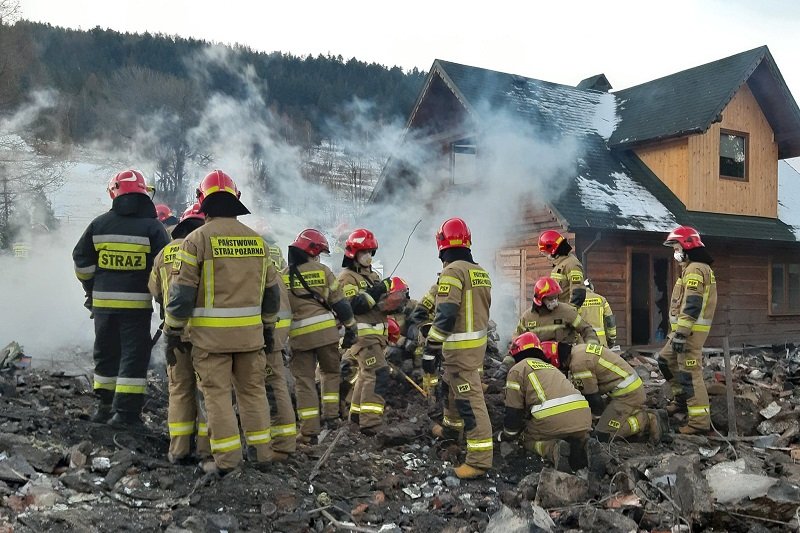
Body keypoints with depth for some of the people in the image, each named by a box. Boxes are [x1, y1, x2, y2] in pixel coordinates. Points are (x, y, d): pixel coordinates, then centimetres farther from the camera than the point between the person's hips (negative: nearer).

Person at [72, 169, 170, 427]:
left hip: (103, 301, 4)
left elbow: (82, 261, 11)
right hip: (137, 302, -4)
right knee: (134, 356, 2)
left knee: (106, 353, 17)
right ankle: (126, 411, 0)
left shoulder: (99, 224, 5)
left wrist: (92, 289, 22)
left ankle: (105, 406, 26)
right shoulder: (152, 227, -6)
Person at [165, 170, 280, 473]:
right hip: (251, 331, 4)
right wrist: (269, 327, 22)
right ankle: (262, 451, 18)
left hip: (211, 333, -4)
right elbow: (271, 290, 13)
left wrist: (173, 329, 2)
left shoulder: (197, 238, -7)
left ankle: (226, 458, 5)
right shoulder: (256, 240, 8)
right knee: (253, 390, 14)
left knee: (217, 393, 3)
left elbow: (181, 290, -9)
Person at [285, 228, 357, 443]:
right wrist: (350, 327, 12)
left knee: (304, 380, 6)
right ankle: (331, 415, 14)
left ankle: (309, 430, 4)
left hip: (299, 335, 1)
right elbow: (340, 302, 1)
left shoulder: (283, 276, 6)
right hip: (326, 331, -1)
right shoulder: (322, 271, 0)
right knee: (330, 372, 20)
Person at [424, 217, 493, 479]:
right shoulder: (481, 272, 10)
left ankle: (480, 458, -4)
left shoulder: (453, 271, -17)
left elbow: (444, 317, -23)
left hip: (460, 347, -9)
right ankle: (451, 427, 47)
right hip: (478, 340, 9)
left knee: (469, 399, -7)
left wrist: (429, 354, -20)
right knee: (451, 386, 27)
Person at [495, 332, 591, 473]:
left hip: (554, 418, -5)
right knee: (578, 436, 34)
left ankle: (555, 449, -10)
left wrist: (506, 436, 27)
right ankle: (581, 446, -2)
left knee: (529, 439, 21)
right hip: (583, 416, 5)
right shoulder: (550, 366, 35)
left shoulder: (517, 369, 14)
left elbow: (514, 410, 10)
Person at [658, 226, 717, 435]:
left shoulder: (694, 269, -15)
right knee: (665, 360, 21)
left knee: (690, 373, -9)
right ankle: (683, 398, 28)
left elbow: (691, 305, -23)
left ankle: (700, 420, -6)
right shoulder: (699, 267, 19)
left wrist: (681, 334, -25)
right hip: (689, 328, 11)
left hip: (691, 330, -11)